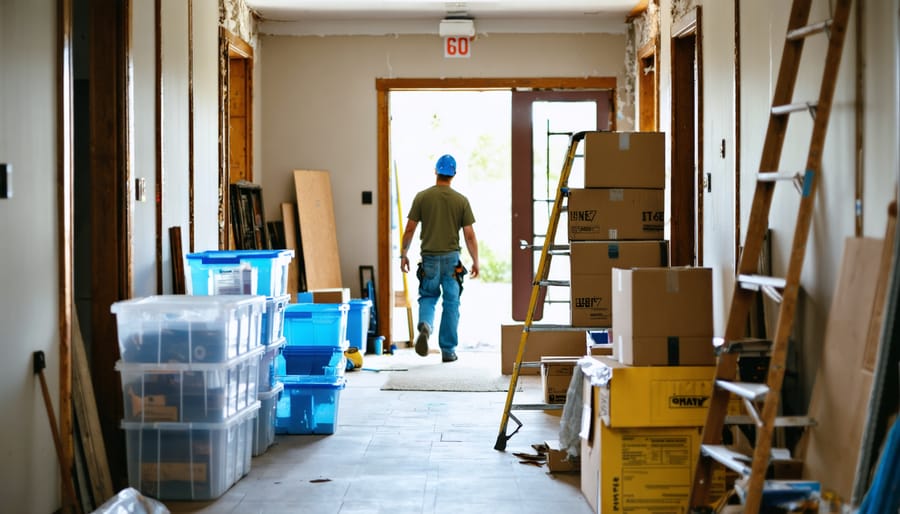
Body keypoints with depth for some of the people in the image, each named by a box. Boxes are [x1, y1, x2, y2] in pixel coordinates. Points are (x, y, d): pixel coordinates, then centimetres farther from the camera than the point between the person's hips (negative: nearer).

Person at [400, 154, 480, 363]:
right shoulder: (461, 200, -2)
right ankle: (448, 350, 10)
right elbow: (469, 235, -2)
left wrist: (404, 254, 11)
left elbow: (410, 229, -1)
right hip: (452, 258, 0)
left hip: (429, 258, 0)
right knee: (451, 303, 7)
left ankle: (425, 325, -16)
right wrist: (476, 261, 8)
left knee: (428, 297, 15)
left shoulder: (422, 197, -2)